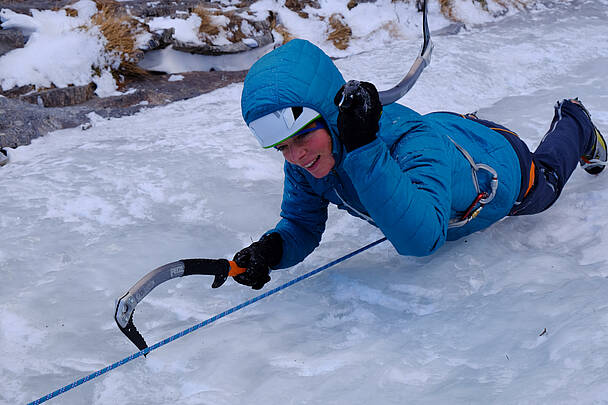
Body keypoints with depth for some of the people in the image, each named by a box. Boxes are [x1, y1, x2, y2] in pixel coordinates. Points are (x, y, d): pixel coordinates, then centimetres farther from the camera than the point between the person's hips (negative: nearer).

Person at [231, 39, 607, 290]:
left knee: (545, 180, 31)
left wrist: (364, 149, -70)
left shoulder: (414, 143, -51)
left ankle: (575, 123, 58)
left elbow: (422, 239, -63)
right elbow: (302, 226, -21)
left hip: (500, 160, -4)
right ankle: (472, 122, 60)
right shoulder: (305, 162, -33)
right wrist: (271, 249, -44)